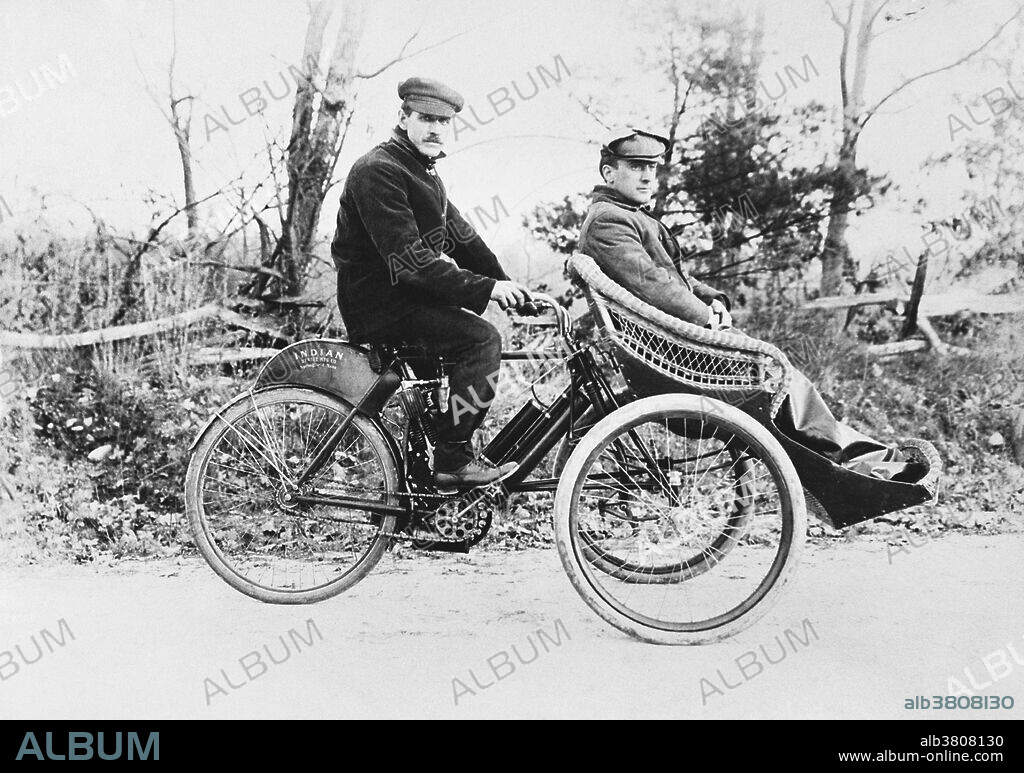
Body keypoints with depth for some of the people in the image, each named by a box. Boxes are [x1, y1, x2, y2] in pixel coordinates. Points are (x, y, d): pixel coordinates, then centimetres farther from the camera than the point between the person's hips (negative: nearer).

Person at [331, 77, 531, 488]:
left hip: (404, 293, 10)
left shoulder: (423, 173, 16)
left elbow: (462, 237, 14)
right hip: (378, 303, -10)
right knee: (481, 338, -20)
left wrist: (507, 285, 3)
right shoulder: (378, 171, -18)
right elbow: (409, 260, -26)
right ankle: (453, 460, -15)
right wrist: (486, 288, -27)